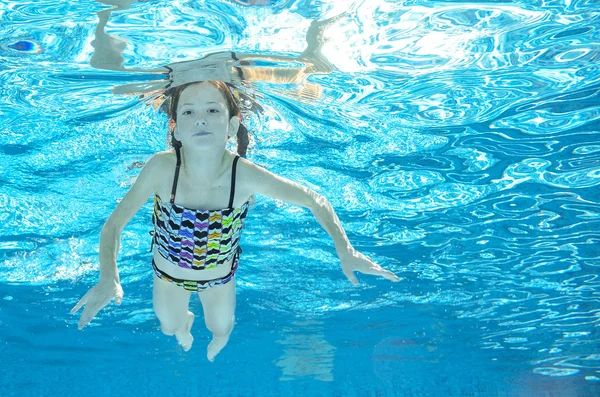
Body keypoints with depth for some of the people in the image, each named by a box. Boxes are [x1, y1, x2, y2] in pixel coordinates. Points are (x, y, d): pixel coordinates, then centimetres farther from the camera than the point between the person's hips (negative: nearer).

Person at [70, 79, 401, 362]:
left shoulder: (246, 176, -37)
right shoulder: (162, 168, -37)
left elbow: (314, 200, -22)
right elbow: (114, 224, -28)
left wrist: (346, 251, -31)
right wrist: (108, 278, -45)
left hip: (220, 275, 0)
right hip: (168, 271, 0)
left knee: (220, 327, 29)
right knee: (169, 327, 29)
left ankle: (221, 332, 68)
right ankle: (184, 322, 67)